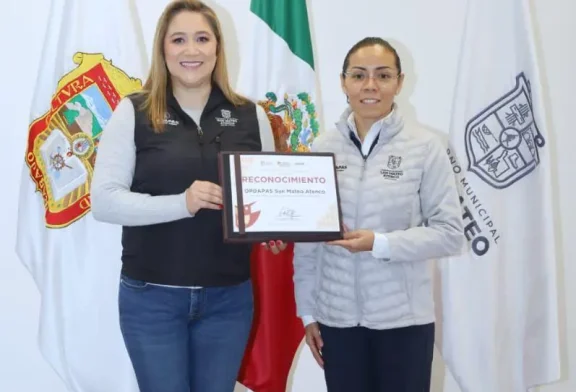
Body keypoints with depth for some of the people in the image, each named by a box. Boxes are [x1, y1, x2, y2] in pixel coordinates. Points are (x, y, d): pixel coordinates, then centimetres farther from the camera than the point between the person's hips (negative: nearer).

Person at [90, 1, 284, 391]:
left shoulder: (250, 115, 4)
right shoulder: (134, 112, -4)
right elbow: (104, 200, -10)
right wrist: (181, 202, -25)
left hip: (229, 297, 3)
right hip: (152, 297, -2)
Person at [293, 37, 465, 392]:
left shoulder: (425, 147, -6)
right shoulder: (322, 148, 2)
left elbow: (451, 233, -7)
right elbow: (306, 238, 6)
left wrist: (379, 244, -18)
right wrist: (307, 311, 6)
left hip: (404, 318, -2)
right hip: (336, 316, 2)